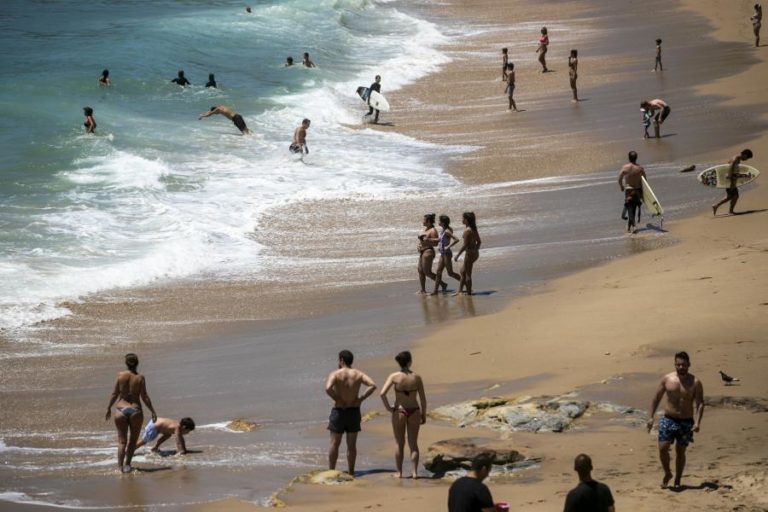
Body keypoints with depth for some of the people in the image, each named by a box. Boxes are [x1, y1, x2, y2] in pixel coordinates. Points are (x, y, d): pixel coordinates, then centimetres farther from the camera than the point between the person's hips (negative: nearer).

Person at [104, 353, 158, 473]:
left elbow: (115, 394, 0)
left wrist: (108, 409, 11)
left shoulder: (120, 376, -2)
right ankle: (127, 464, 5)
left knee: (122, 441, 8)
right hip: (135, 410, -1)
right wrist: (153, 411, 1)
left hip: (121, 410, 1)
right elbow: (144, 397, -6)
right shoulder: (140, 378, -5)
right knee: (133, 440, 14)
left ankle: (120, 466, -5)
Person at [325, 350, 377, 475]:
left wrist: (337, 399, -12)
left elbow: (328, 388, -26)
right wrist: (361, 398, -7)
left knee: (334, 444, 5)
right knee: (352, 445, 8)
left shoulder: (335, 374, -8)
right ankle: (351, 473, 10)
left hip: (339, 411, -3)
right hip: (354, 412, 3)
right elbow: (373, 385, -12)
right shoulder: (358, 374, 2)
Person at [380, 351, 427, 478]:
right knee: (413, 444, 11)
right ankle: (414, 471, 8)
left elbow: (383, 393, -20)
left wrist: (388, 407, -6)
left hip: (399, 411, -1)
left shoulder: (394, 376, -10)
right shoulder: (416, 377, -7)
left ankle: (399, 472, 12)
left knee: (399, 443, 11)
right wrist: (424, 415, 8)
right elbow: (423, 398, -3)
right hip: (414, 411, 1)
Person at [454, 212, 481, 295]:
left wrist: (458, 255, -14)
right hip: (475, 252, 9)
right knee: (462, 272, 17)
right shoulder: (473, 229, 9)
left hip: (470, 253, -9)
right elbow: (479, 241, 15)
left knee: (468, 274, 2)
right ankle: (459, 291, 19)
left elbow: (465, 245, -20)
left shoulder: (467, 230, -18)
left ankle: (469, 292, 7)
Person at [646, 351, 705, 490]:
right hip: (668, 419, 1)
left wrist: (697, 422, -23)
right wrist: (650, 417, -1)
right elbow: (656, 398, 5)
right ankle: (667, 474, 14)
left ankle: (677, 481, 21)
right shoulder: (667, 379, -1)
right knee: (663, 448, -10)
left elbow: (699, 403, -10)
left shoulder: (695, 383, -7)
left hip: (686, 422, -1)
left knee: (680, 451, 7)